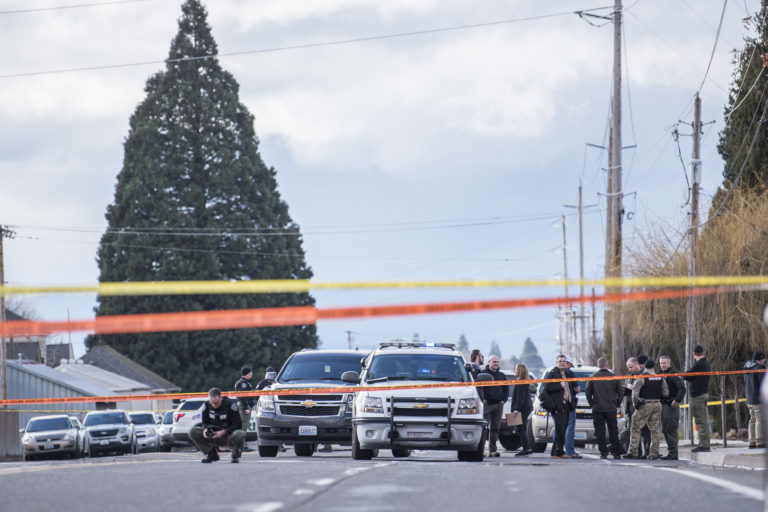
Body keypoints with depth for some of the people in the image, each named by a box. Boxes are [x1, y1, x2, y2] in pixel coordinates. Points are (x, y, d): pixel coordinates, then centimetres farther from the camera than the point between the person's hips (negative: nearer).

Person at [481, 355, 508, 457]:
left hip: (498, 405, 4)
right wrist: (482, 399, -11)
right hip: (487, 404, -4)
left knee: (495, 428, 3)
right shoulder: (483, 373, 2)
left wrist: (504, 400, 6)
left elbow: (506, 389, 20)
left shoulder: (502, 375, 16)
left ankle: (492, 450, 4)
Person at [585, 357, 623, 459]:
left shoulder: (593, 377, -3)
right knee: (613, 431, 9)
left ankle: (603, 453, -2)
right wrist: (618, 404, 12)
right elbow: (621, 391, 2)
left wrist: (592, 404, 9)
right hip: (611, 409, 1)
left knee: (600, 431, 3)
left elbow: (587, 392, -1)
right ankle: (616, 453, 7)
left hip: (597, 408, -1)